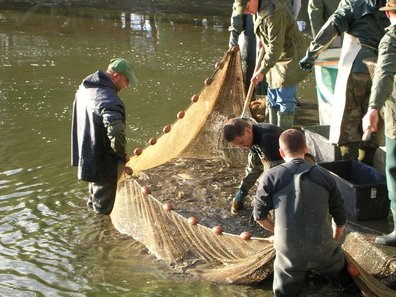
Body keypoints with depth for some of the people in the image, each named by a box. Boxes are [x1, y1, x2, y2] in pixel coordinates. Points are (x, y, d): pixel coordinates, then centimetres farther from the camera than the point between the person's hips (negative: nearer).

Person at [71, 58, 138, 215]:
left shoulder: (85, 87, 2)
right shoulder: (108, 99, -30)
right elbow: (116, 132, -40)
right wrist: (121, 156, -23)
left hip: (85, 153, 9)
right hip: (101, 160, -9)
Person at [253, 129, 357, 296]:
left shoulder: (270, 177, -7)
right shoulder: (325, 176, 1)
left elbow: (259, 216, 0)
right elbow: (340, 217, 8)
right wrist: (334, 241, 28)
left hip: (289, 252, -2)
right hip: (323, 249, 2)